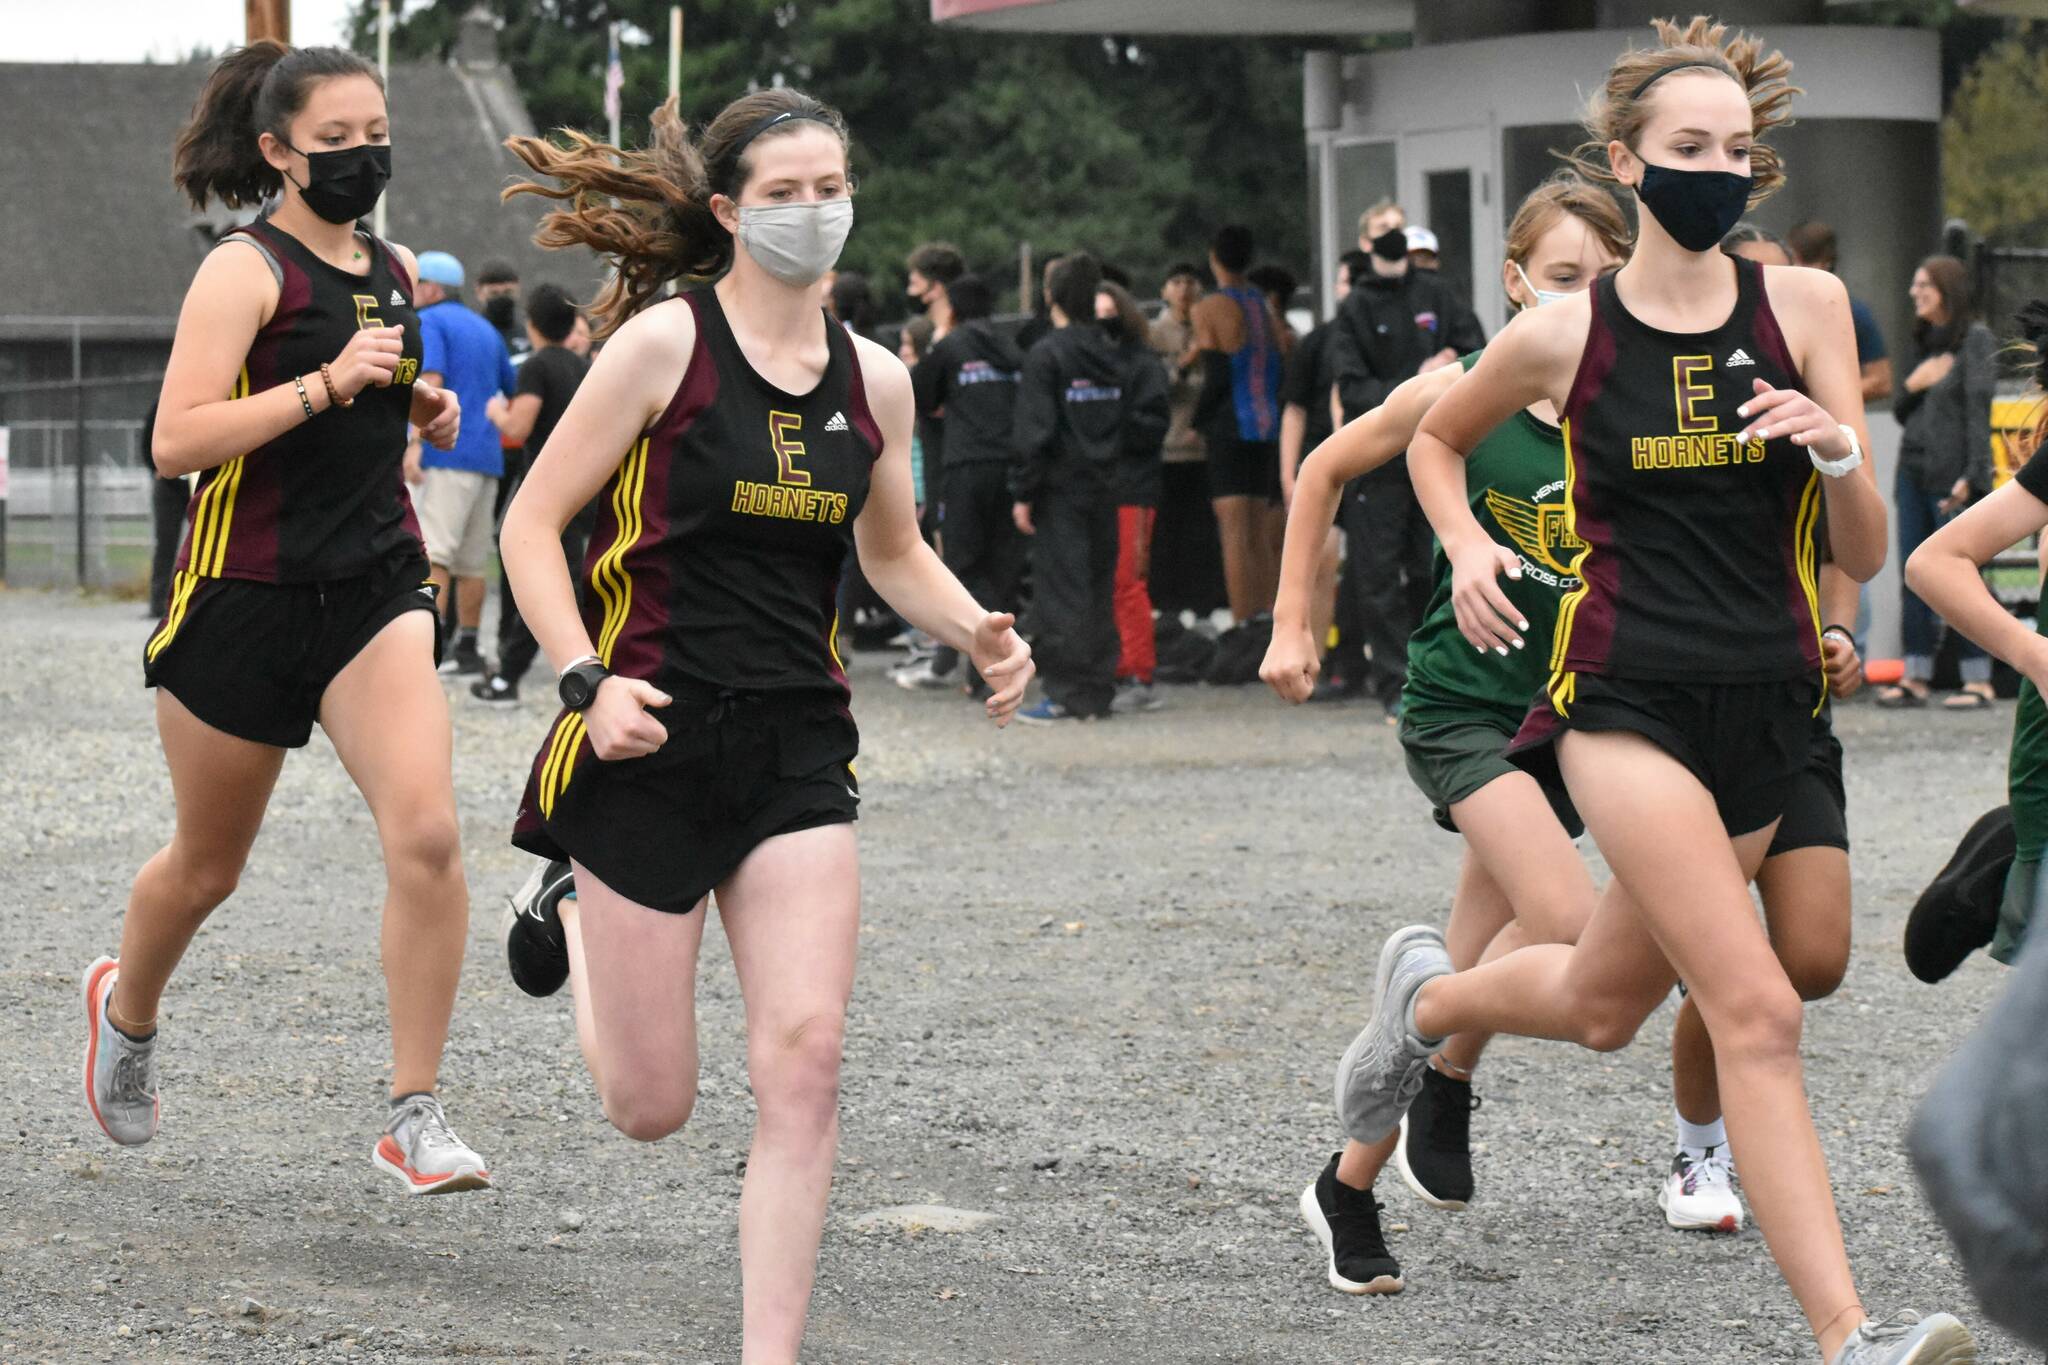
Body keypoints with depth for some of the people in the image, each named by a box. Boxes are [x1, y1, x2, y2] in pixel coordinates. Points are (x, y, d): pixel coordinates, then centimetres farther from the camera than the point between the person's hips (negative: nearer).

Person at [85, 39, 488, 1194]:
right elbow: (176, 441, -21)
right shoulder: (246, 270, -10)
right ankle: (127, 1010, 45)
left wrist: (422, 410, 7)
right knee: (208, 866, 13)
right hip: (247, 592, -4)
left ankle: (417, 1117, -11)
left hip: (377, 587, 4)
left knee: (427, 833, -17)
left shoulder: (395, 271, 10)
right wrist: (328, 382, -26)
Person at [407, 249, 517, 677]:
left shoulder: (428, 322, -1)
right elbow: (513, 393, 26)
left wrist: (415, 443, -21)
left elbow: (431, 382, -16)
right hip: (487, 456, 8)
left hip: (447, 453, -8)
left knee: (431, 553, -14)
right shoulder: (485, 329, 22)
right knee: (471, 562, 11)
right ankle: (467, 650, 14)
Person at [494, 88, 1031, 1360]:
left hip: (799, 748, 4)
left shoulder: (874, 378, 7)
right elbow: (532, 526, -6)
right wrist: (590, 681, -19)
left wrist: (977, 632, 4)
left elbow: (894, 551, 23)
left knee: (805, 1063, -11)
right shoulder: (664, 342, -9)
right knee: (651, 1107, 4)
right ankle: (571, 919, 37)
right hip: (655, 738, -4)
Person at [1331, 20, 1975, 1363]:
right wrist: (1467, 547, 0)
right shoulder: (1561, 336, -3)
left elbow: (1865, 557, 1)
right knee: (1758, 1011, -18)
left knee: (1604, 1007, 19)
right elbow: (1436, 441, 18)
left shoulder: (1806, 306, 0)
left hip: (1769, 707, 4)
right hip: (1628, 697, -4)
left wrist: (1835, 447, -19)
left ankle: (1424, 996, 50)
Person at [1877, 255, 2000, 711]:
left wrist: (1971, 477, -18)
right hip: (1913, 470, 7)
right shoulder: (1925, 342, 18)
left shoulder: (1976, 339, -5)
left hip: (1952, 476, -7)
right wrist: (1912, 387, -2)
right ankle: (1916, 677, 6)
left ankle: (1978, 681, -4)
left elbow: (1979, 409, -11)